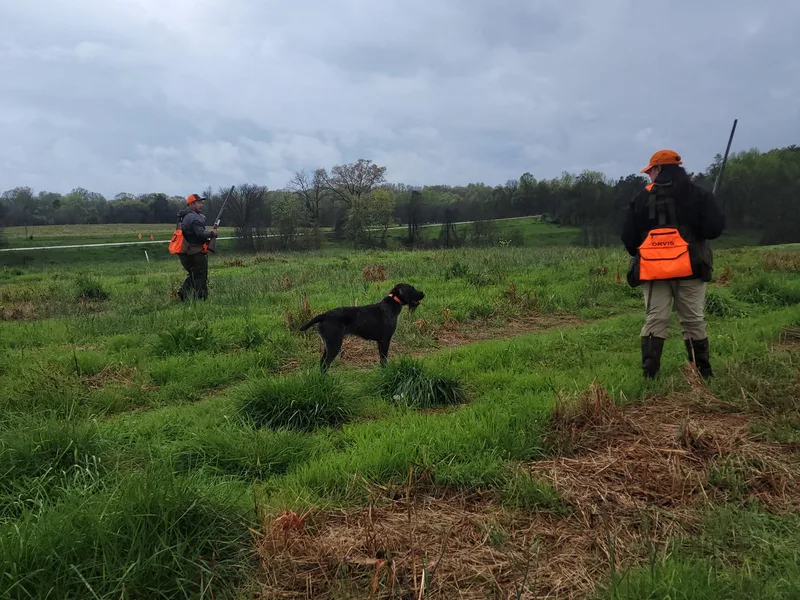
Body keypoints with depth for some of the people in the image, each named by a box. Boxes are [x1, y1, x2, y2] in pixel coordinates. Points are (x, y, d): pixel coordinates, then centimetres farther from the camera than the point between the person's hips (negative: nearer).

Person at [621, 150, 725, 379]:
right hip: (689, 268, 0)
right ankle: (703, 373, 12)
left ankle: (649, 375, -3)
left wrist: (639, 256, 22)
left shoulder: (642, 198, 3)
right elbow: (714, 228, -5)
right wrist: (693, 230, 16)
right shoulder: (699, 194, 2)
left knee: (654, 321, 1)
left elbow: (628, 237, 4)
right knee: (694, 321, 6)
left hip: (653, 269, 0)